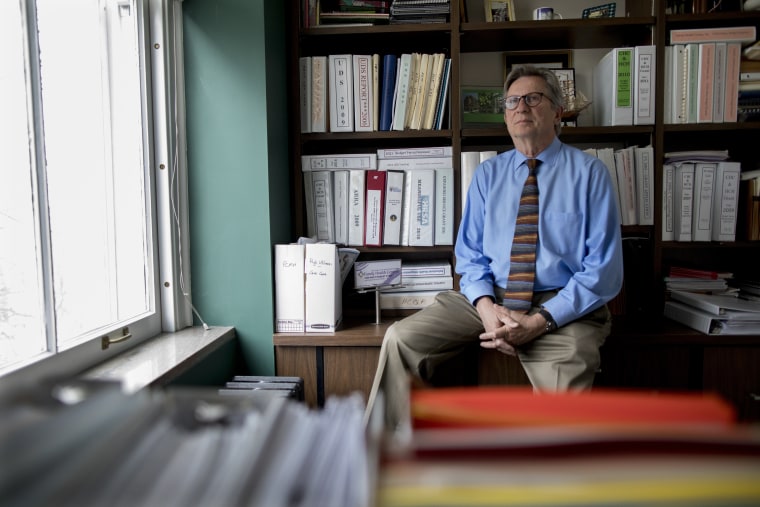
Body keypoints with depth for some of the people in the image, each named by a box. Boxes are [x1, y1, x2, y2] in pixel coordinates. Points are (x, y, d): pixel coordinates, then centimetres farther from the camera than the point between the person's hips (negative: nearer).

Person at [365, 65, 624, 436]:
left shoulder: (589, 173, 0)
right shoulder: (487, 174, 11)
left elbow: (604, 270, -5)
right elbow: (470, 255, 11)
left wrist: (540, 321, -19)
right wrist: (486, 307, -11)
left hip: (563, 306, -3)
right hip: (492, 297, 4)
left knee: (566, 384, -35)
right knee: (401, 338, -14)